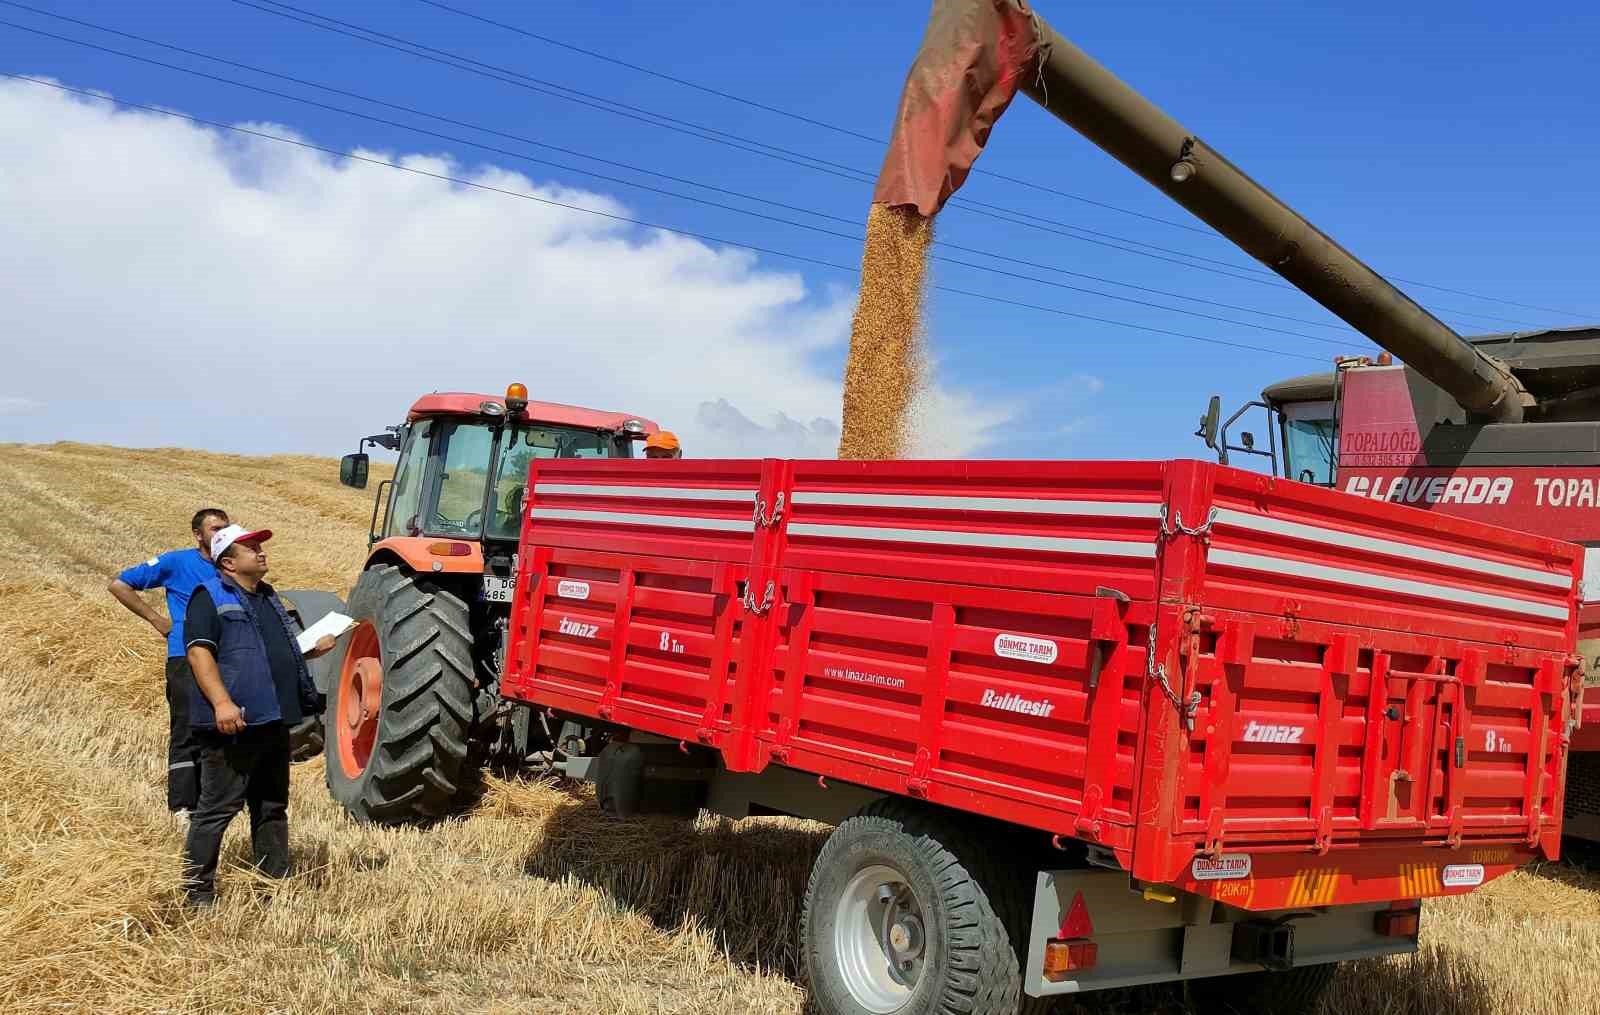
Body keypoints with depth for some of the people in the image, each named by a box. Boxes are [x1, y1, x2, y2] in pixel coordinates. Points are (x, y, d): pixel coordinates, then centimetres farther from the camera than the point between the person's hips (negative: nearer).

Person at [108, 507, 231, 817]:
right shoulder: (176, 562, -1)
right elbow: (119, 585, 1)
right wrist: (156, 619, -2)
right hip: (186, 660, -5)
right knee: (186, 733, -6)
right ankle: (184, 807, -3)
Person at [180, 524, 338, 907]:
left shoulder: (268, 597, 20)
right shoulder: (210, 596, -6)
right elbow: (199, 652, -17)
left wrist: (314, 649, 12)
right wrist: (221, 702, -27)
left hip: (273, 722, 9)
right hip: (234, 724, -9)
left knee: (272, 808, 15)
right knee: (218, 808, -3)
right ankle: (198, 893, 5)